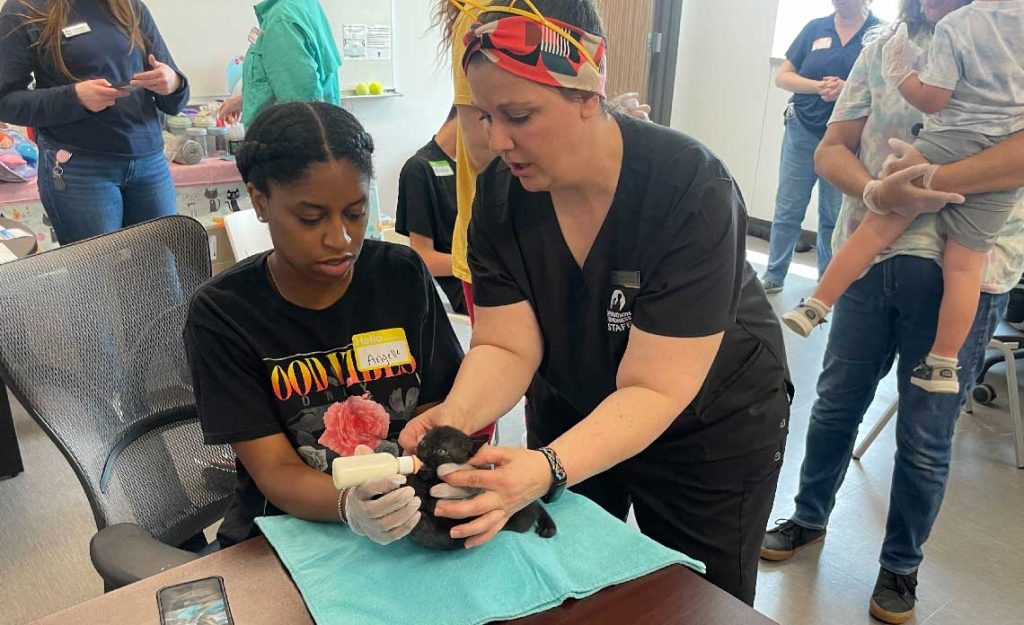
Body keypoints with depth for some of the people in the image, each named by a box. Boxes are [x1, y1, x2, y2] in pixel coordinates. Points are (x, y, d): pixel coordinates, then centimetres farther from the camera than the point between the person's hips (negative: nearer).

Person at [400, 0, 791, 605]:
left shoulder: (692, 191, -30)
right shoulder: (502, 190, -16)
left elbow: (655, 390, -32)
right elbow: (506, 347, -16)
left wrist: (548, 468, -46)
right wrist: (457, 416, -36)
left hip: (708, 429, -3)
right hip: (571, 415, 4)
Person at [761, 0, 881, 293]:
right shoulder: (815, 28, 5)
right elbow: (782, 76, 3)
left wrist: (849, 89, -21)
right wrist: (818, 86, -14)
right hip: (803, 131, 2)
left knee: (835, 216, 6)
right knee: (787, 208, 3)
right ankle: (773, 275, 12)